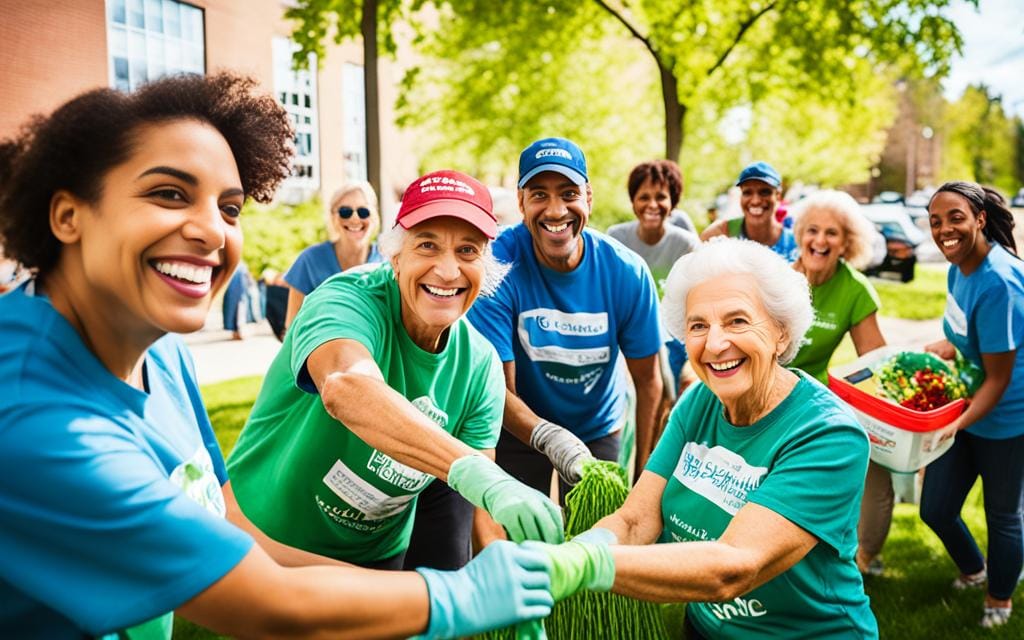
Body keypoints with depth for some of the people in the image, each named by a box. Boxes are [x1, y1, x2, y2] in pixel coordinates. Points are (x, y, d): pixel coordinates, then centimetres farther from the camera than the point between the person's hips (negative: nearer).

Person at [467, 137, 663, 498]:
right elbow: (499, 388, -24)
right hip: (520, 432, -1)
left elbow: (648, 381, -7)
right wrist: (548, 438, -42)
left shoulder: (626, 272, -18)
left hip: (598, 430, 2)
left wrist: (646, 473, -9)